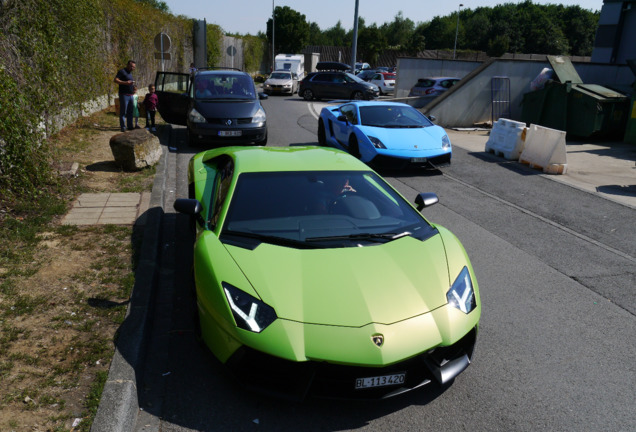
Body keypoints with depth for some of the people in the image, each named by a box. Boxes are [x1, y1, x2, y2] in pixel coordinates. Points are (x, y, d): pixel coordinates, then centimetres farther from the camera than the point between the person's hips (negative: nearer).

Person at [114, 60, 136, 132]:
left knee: (130, 112, 11)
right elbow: (115, 80, -15)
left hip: (130, 95, 8)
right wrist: (125, 82, -24)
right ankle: (123, 127, -1)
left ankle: (130, 126, 18)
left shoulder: (130, 73, 20)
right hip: (124, 94, -8)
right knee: (123, 112, -5)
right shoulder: (122, 71, -6)